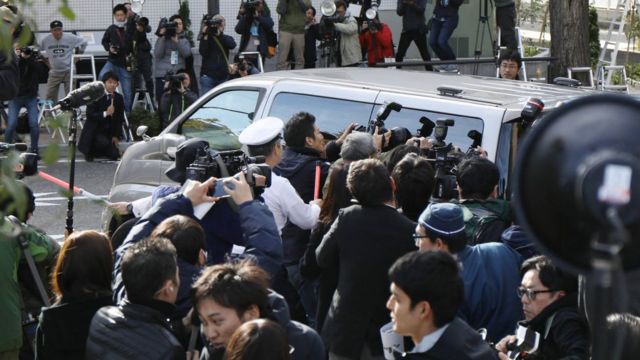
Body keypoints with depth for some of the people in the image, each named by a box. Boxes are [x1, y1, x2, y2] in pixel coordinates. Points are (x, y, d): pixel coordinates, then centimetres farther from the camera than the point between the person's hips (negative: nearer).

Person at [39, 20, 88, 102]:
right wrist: (46, 61, 12)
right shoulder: (46, 40, -5)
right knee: (49, 96, 2)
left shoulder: (70, 38, -10)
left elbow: (83, 42, 5)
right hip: (54, 72, 2)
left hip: (69, 71, -2)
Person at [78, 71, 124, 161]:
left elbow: (120, 118, 5)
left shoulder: (119, 98, 3)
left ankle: (96, 151, 25)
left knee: (114, 155, -7)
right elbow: (89, 115, -17)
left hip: (109, 132, 5)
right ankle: (89, 151, 0)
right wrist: (105, 113, -30)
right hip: (95, 131, -5)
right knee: (104, 143, -33)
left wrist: (116, 136, -3)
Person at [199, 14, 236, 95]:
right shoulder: (207, 37, 4)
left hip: (223, 76, 2)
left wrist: (219, 34, -22)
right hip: (208, 75, -2)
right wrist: (205, 36, -15)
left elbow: (232, 45, -14)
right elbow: (203, 52, -11)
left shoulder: (226, 39, 10)